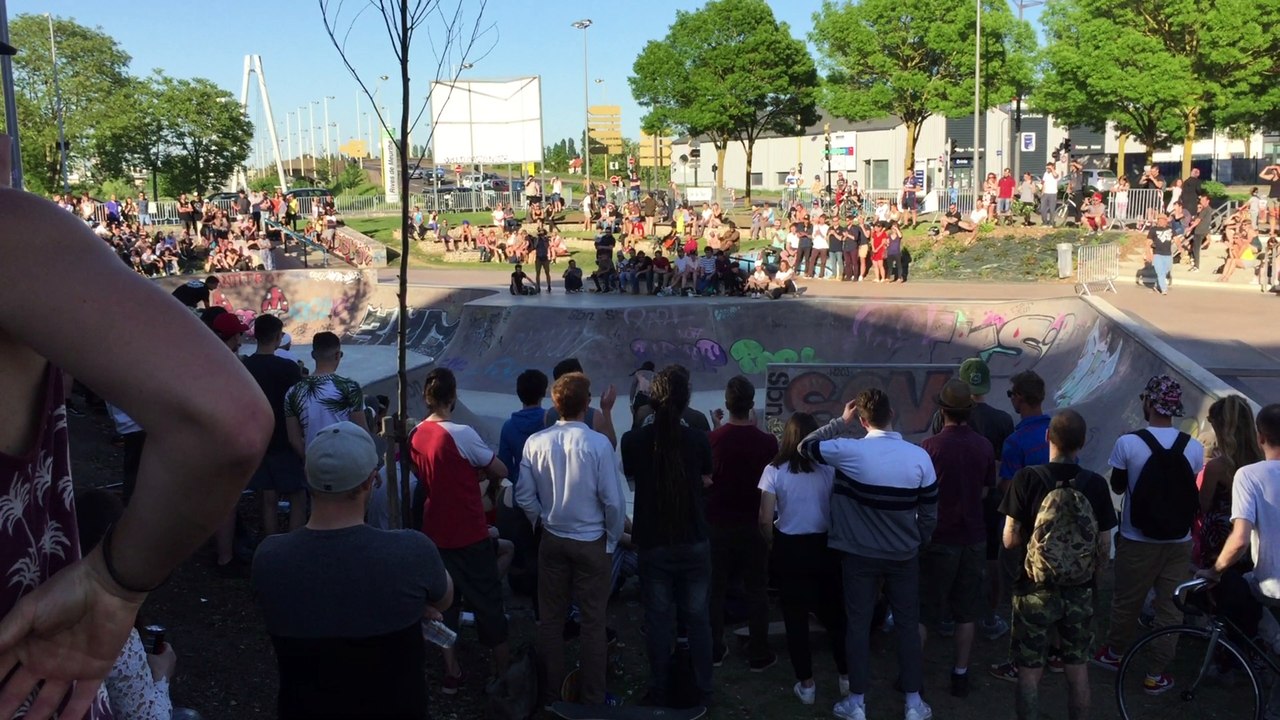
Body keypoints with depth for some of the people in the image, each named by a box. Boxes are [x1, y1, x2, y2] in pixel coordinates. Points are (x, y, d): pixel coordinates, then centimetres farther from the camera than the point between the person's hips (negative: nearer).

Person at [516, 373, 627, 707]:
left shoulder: (536, 442, -9)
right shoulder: (598, 444, -20)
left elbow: (524, 496, -4)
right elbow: (613, 500, -16)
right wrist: (613, 538, 0)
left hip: (551, 540, 3)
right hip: (591, 543, -3)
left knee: (550, 619, 16)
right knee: (592, 623, 8)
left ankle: (553, 692, 27)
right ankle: (593, 698, 16)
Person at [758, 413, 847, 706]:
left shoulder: (774, 471, -10)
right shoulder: (829, 469, -8)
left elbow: (765, 520, -12)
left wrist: (773, 545, 7)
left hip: (790, 549, -1)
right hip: (826, 547, 1)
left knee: (795, 618, 12)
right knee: (834, 613, 18)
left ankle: (806, 685, 18)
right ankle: (847, 678, 27)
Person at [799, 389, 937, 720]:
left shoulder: (849, 451, -16)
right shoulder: (919, 456, -8)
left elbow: (806, 446, 1)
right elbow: (930, 512, -1)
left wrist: (841, 421, 4)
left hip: (860, 555, -1)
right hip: (904, 556, 2)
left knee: (859, 626, 9)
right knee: (908, 626, 12)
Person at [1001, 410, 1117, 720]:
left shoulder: (1028, 478, -14)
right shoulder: (1096, 484, -6)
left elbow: (1010, 540, -12)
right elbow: (1104, 545, 1)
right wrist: (1093, 579, 17)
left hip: (1035, 589, -3)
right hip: (1080, 591, 3)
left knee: (1030, 673, 7)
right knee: (1078, 669, 16)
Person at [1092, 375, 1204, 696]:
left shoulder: (1128, 443, -16)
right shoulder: (1194, 447, -9)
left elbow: (1117, 487, -2)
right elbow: (1191, 492, 4)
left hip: (1137, 541, -2)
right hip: (1179, 542, 2)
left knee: (1126, 602, 17)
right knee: (1170, 608, 12)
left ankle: (1115, 654, 37)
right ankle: (1156, 675, 20)